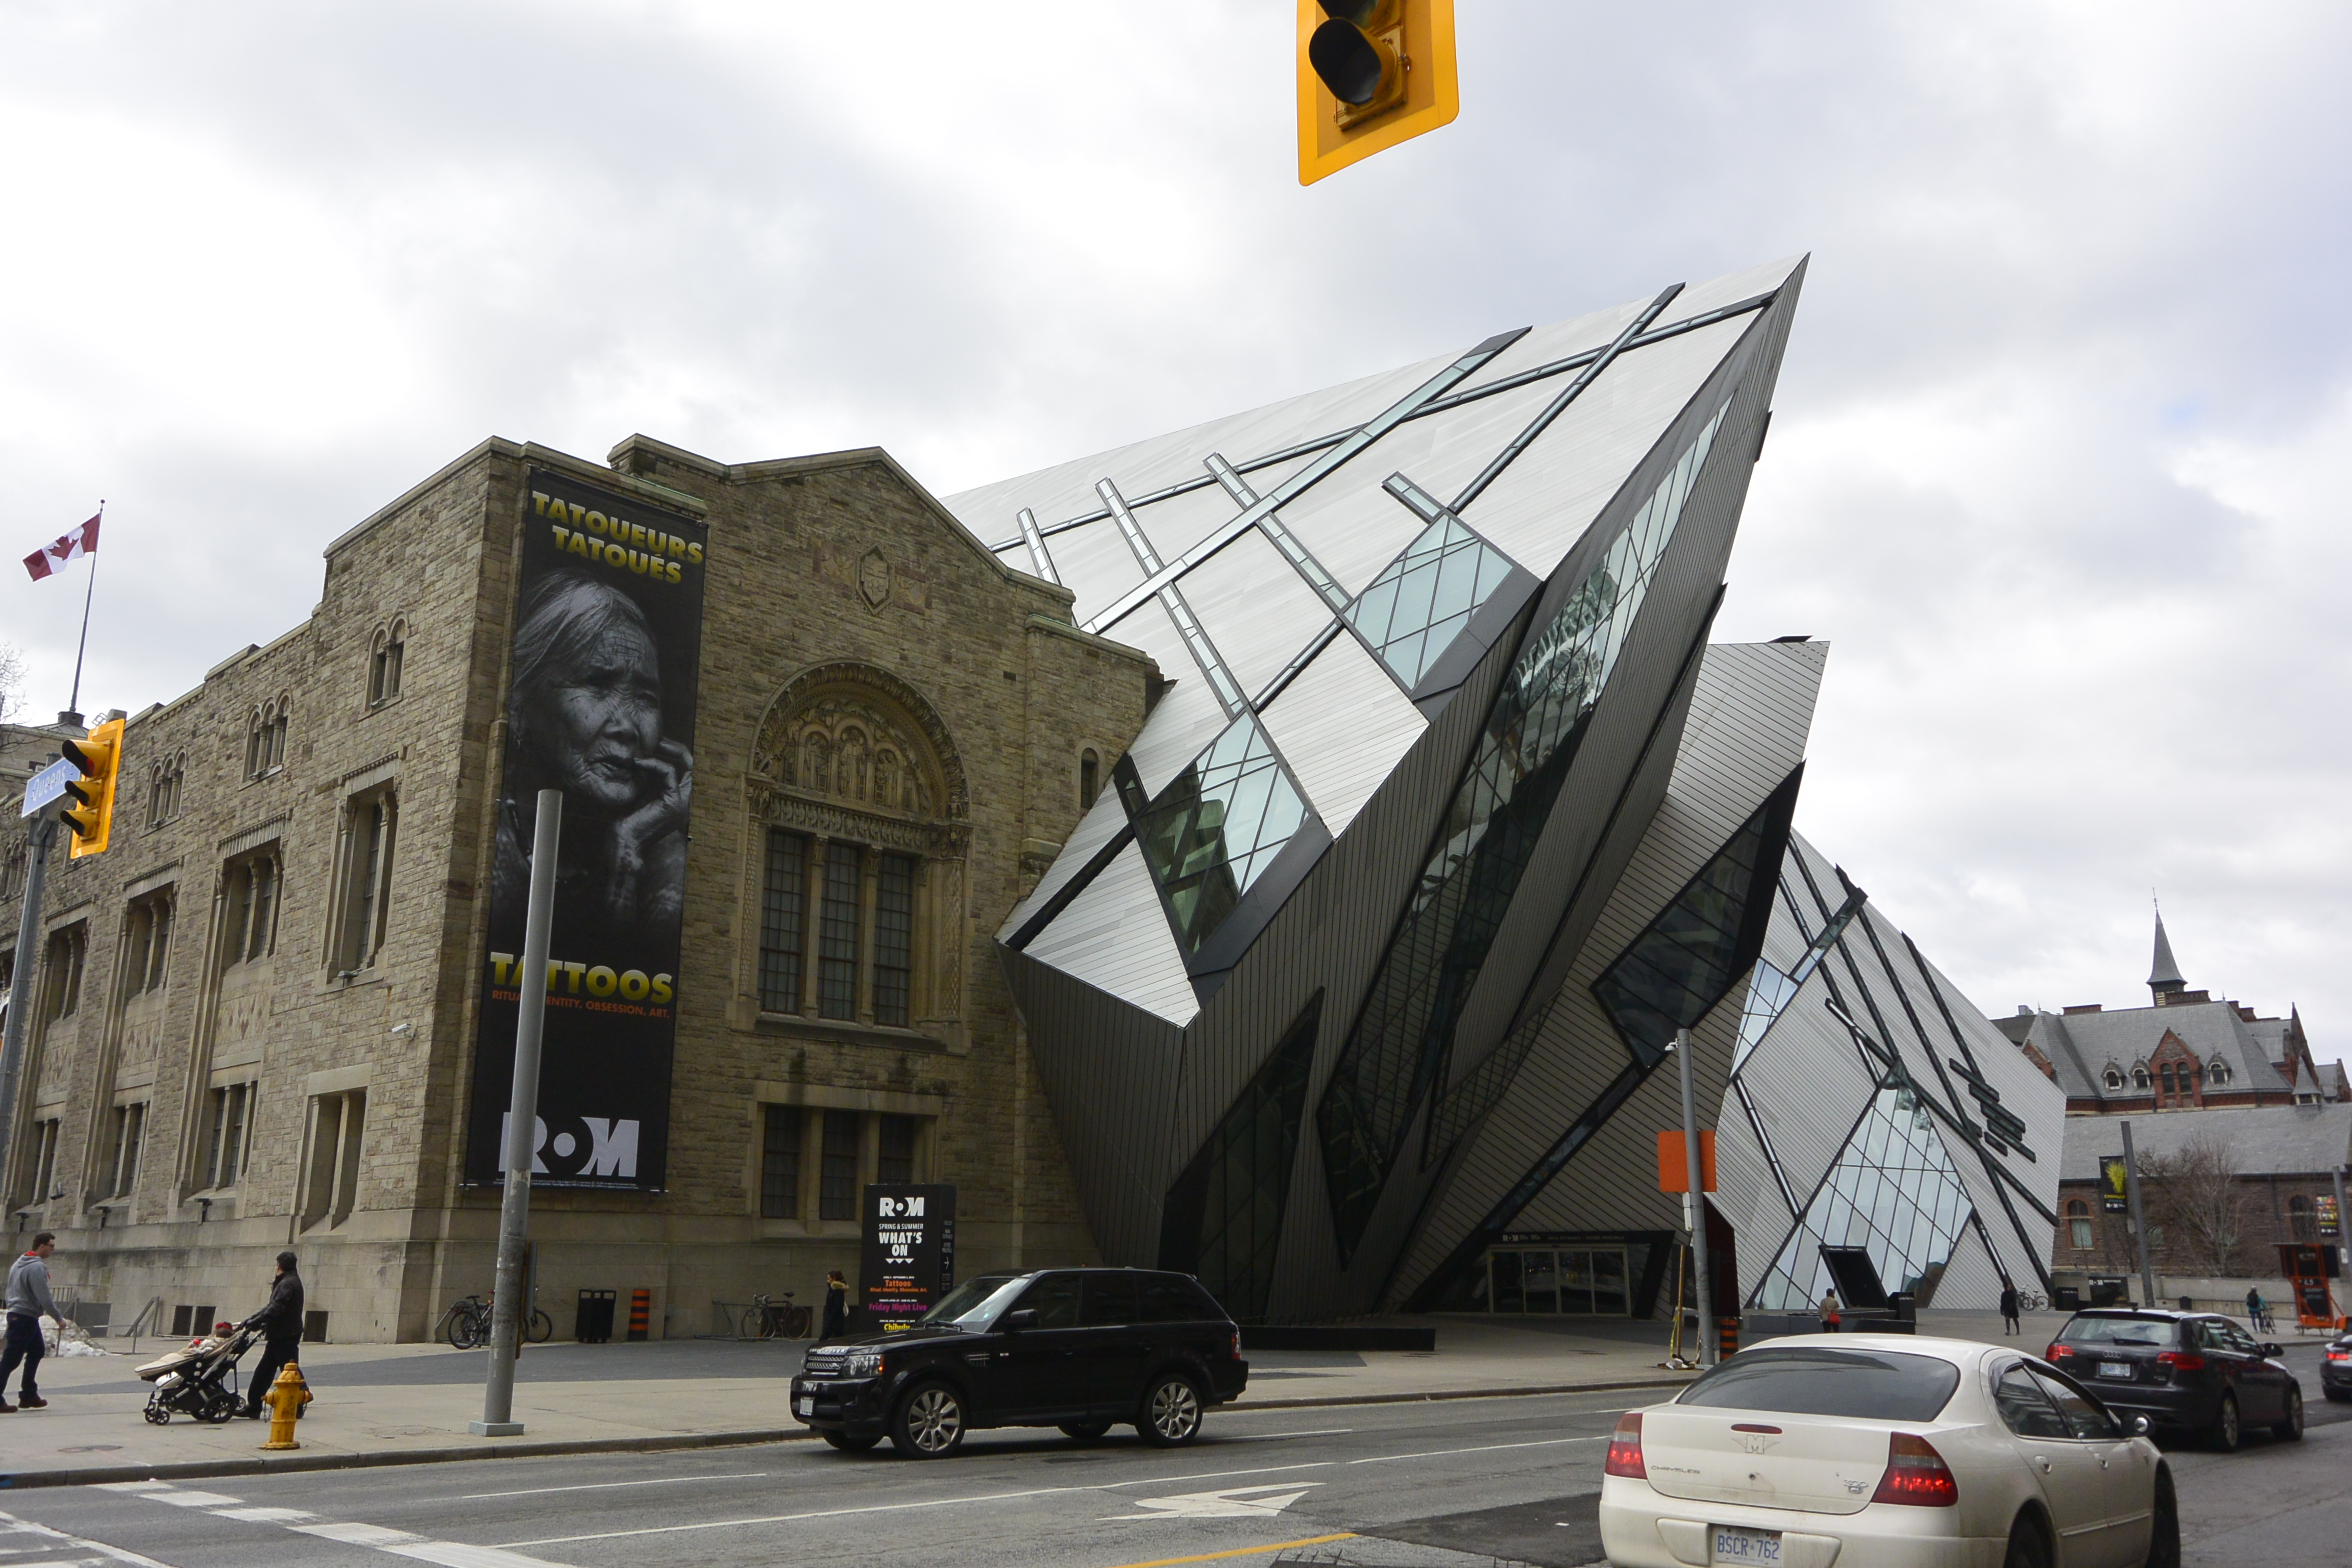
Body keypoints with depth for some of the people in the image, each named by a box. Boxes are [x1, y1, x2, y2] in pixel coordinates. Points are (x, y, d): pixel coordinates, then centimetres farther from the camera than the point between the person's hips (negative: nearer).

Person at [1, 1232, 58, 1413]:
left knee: (37, 1351, 16)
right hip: (25, 1318, -10)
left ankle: (29, 1395, 20)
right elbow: (44, 1297, -20)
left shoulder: (18, 1264, 14)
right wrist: (58, 1318, -10)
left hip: (16, 1315, 10)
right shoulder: (37, 1267, -17)